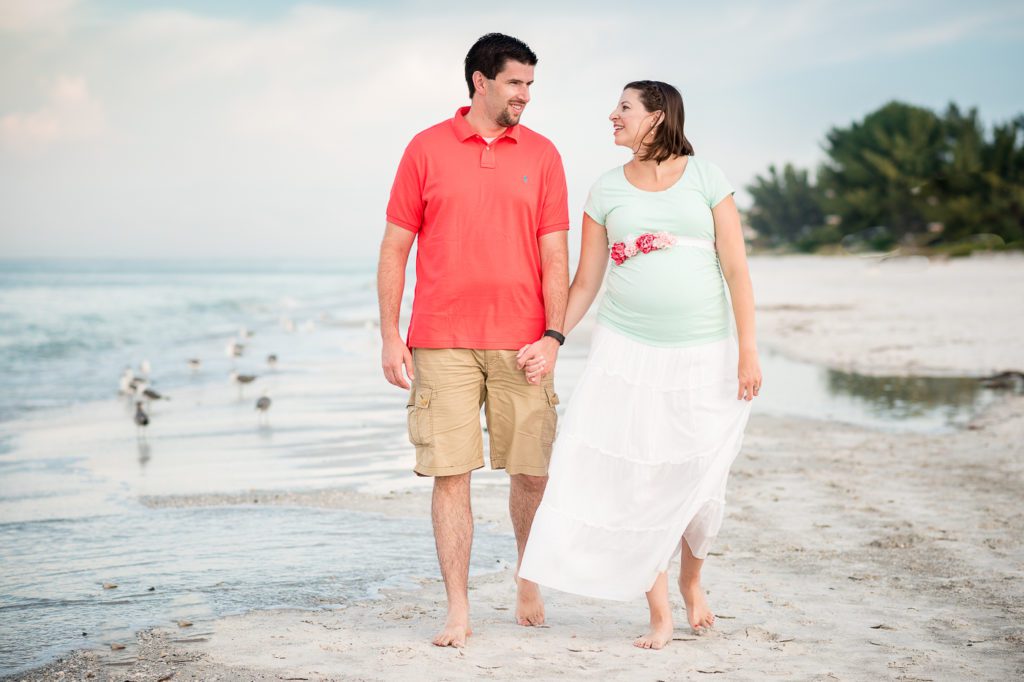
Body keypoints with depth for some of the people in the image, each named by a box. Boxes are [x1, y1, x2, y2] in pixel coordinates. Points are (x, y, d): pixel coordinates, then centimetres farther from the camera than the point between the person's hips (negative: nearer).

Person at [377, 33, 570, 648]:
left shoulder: (542, 155, 7)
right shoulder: (427, 149, 4)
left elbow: (554, 254, 5)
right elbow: (395, 247, 6)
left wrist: (553, 334, -5)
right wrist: (390, 336, 0)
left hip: (521, 343, 1)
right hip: (442, 342, -1)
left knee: (533, 472, 5)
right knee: (450, 474, -2)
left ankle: (528, 576, 31)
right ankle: (458, 610, 6)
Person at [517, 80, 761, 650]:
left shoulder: (706, 178, 1)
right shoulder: (607, 191, 6)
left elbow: (736, 268, -2)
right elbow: (586, 282, 9)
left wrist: (748, 350, -8)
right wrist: (550, 344, -1)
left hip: (704, 354, -1)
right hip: (628, 351, 1)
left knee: (700, 482, 0)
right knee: (637, 481, -4)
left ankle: (692, 582, 27)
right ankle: (660, 614, 5)